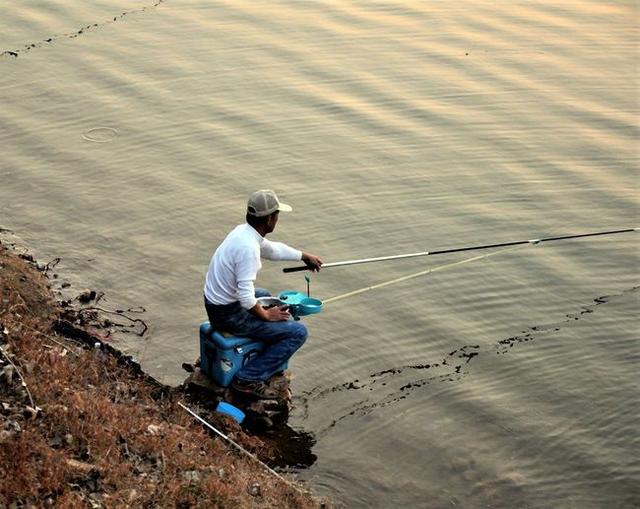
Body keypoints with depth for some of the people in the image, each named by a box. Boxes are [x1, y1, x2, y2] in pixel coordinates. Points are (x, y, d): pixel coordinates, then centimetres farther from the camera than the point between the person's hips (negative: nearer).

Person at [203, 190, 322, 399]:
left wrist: (305, 256, 33)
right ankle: (248, 378, -9)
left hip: (214, 304, 10)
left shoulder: (243, 231, 2)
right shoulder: (248, 247, -28)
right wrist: (266, 315, -12)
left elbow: (273, 249, 24)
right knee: (297, 332, -7)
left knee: (264, 296, 37)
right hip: (230, 315, -10)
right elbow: (246, 298, -29)